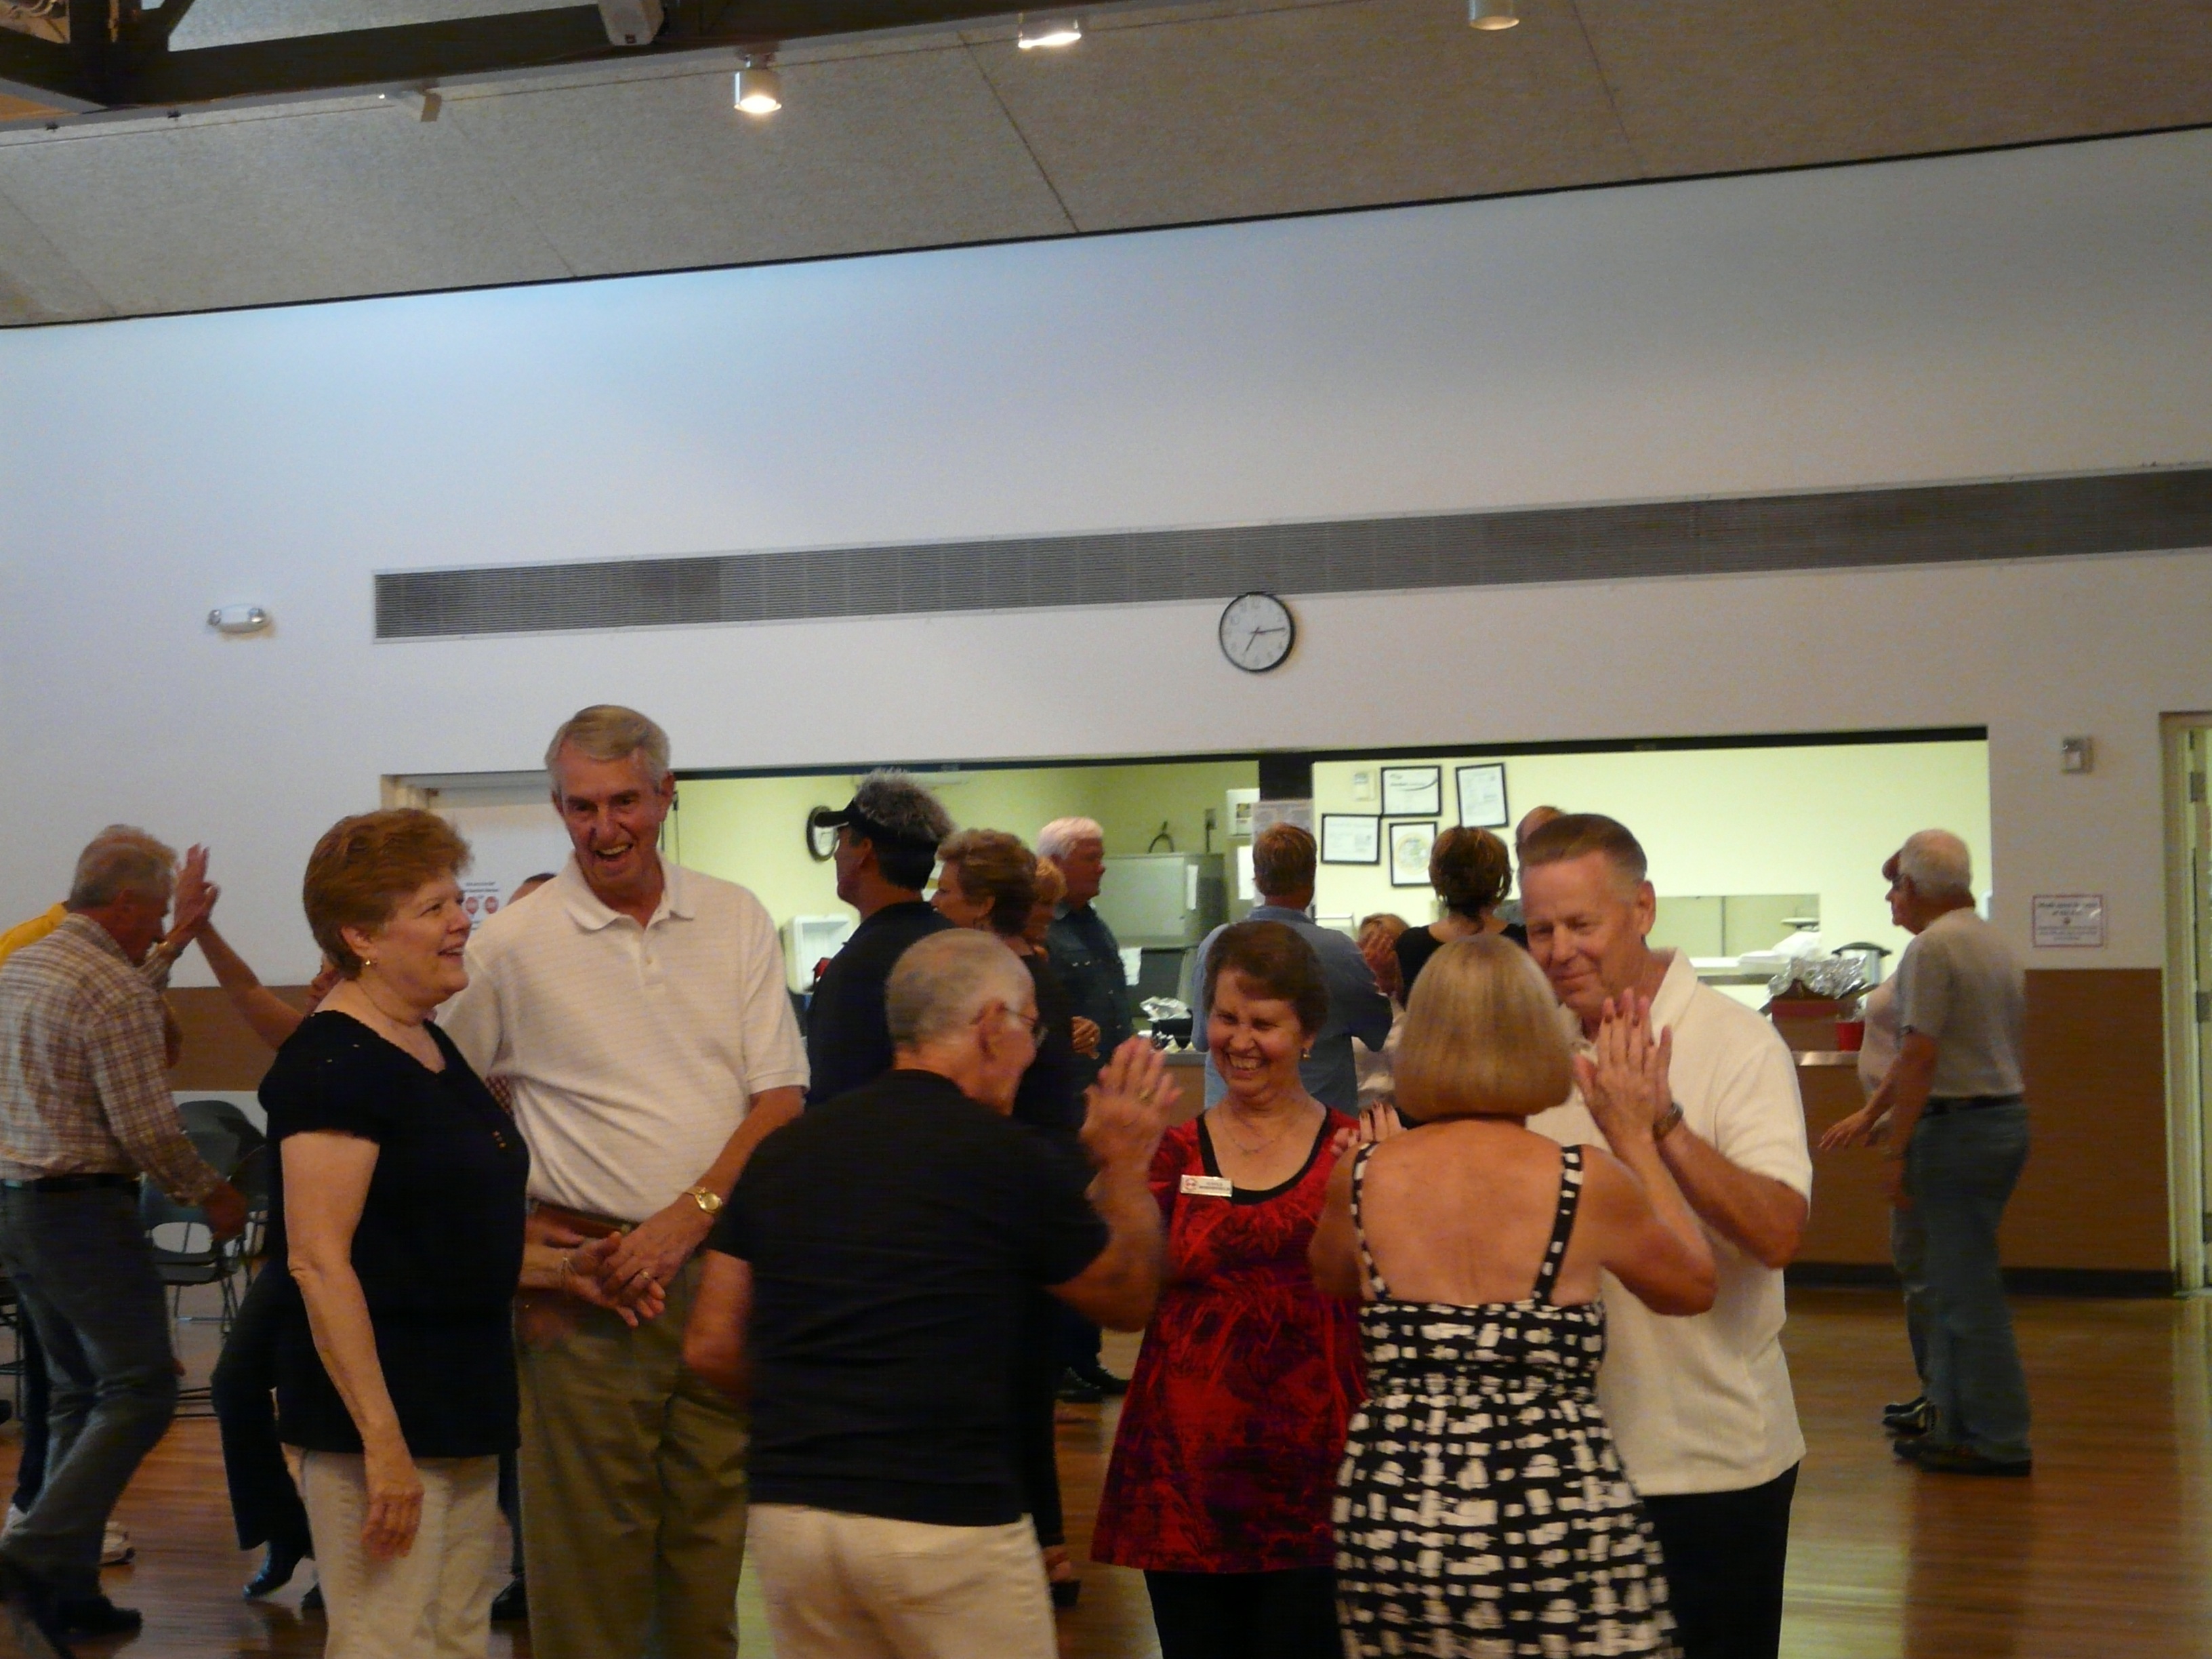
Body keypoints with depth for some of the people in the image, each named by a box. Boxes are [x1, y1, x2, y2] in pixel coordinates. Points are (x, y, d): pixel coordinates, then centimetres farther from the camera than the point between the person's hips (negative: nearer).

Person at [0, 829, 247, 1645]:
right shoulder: (116, 989, -17)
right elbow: (149, 1131, -19)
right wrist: (211, 1195, -5)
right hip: (82, 1211, -9)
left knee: (78, 1390, 15)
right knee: (140, 1391, -3)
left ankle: (67, 1588, 16)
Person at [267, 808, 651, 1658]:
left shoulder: (430, 1048, 13)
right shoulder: (334, 1062, -15)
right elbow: (318, 1260, -21)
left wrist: (562, 1267, 8)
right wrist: (382, 1441, -23)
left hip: (460, 1400, 10)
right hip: (377, 1407, -9)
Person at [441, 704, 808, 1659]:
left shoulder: (735, 920, 5)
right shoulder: (512, 944, -2)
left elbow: (781, 1100, 3)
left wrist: (695, 1211, -10)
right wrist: (510, 1228, -5)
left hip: (723, 1266, 3)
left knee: (722, 1537, 10)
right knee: (587, 1543, 2)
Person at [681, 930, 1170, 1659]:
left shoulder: (782, 1152, 7)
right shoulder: (1011, 1158, -5)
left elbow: (711, 1348, 9)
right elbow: (1128, 1298, 10)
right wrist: (1126, 1167, 19)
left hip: (787, 1509, 5)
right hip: (944, 1517, -5)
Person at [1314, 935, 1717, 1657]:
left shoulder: (1362, 1177, -2)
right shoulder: (1590, 1184, -9)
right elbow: (1696, 1287, 10)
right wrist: (1639, 1137, 15)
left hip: (1390, 1518, 3)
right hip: (1554, 1524, -3)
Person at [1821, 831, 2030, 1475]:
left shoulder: (1931, 948, -14)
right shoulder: (1994, 944, 15)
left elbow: (1920, 1058, -19)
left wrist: (1895, 1151, -14)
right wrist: (1871, 1114, 24)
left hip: (1959, 1129, -10)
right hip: (2007, 1115, 10)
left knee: (1968, 1289, -4)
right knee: (1955, 1282, 15)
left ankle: (1999, 1441, 0)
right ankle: (1953, 1424, 21)